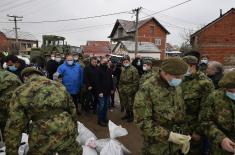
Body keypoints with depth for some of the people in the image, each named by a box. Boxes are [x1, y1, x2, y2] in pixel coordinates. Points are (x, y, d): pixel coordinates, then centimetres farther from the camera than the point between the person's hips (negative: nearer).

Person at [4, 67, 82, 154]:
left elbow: (14, 126, -1)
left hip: (43, 139, -3)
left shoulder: (21, 92, 2)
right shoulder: (58, 86, 15)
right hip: (67, 132, 4)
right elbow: (72, 111, 18)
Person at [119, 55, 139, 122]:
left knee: (130, 103, 0)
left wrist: (134, 89, -17)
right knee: (125, 103, 16)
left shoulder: (133, 69, -10)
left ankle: (132, 116, 16)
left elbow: (135, 80, -13)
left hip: (130, 90, -7)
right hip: (123, 90, 7)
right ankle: (127, 114, 33)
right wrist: (120, 87, 14)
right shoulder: (122, 69, 12)